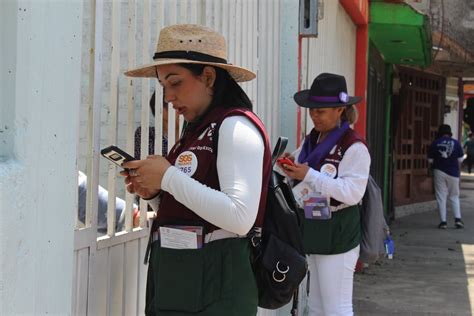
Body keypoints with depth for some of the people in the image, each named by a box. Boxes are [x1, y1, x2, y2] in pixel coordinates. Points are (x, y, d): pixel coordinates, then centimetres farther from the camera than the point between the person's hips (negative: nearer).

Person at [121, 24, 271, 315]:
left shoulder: (235, 126, -11)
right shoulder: (197, 130, 15)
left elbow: (240, 218, -24)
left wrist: (169, 177, -19)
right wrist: (153, 193, 2)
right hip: (175, 280, 8)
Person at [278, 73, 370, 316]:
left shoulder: (354, 146, -14)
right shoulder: (311, 140, 11)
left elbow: (352, 193, -22)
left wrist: (309, 175, -24)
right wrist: (291, 169, -7)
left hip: (337, 233, -8)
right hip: (311, 228, 8)